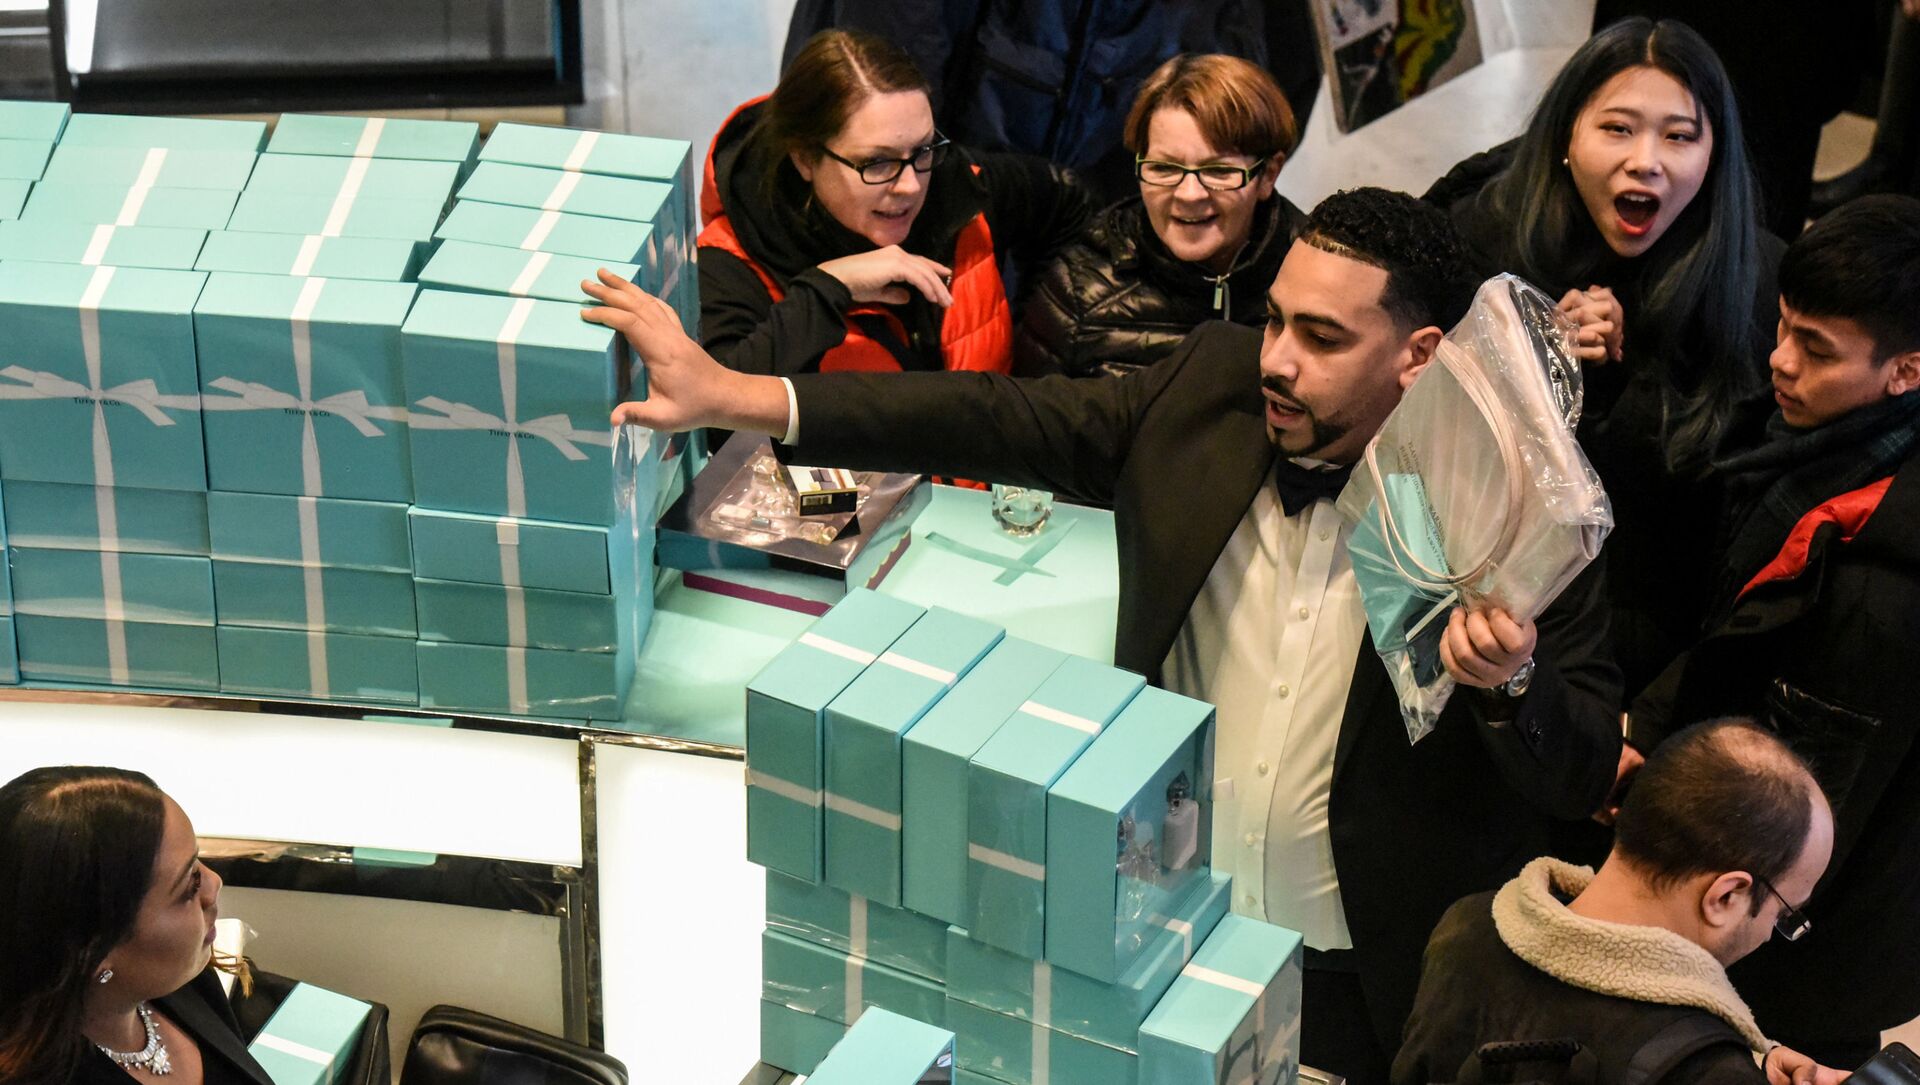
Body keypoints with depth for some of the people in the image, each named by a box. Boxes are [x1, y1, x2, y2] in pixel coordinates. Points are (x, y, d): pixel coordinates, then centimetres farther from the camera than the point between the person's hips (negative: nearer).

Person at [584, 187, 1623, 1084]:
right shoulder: (1212, 387, -7)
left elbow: (1584, 777, -11)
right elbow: (1002, 419, -9)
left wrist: (1511, 684, -34)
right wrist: (728, 394, -15)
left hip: (1358, 986, -3)